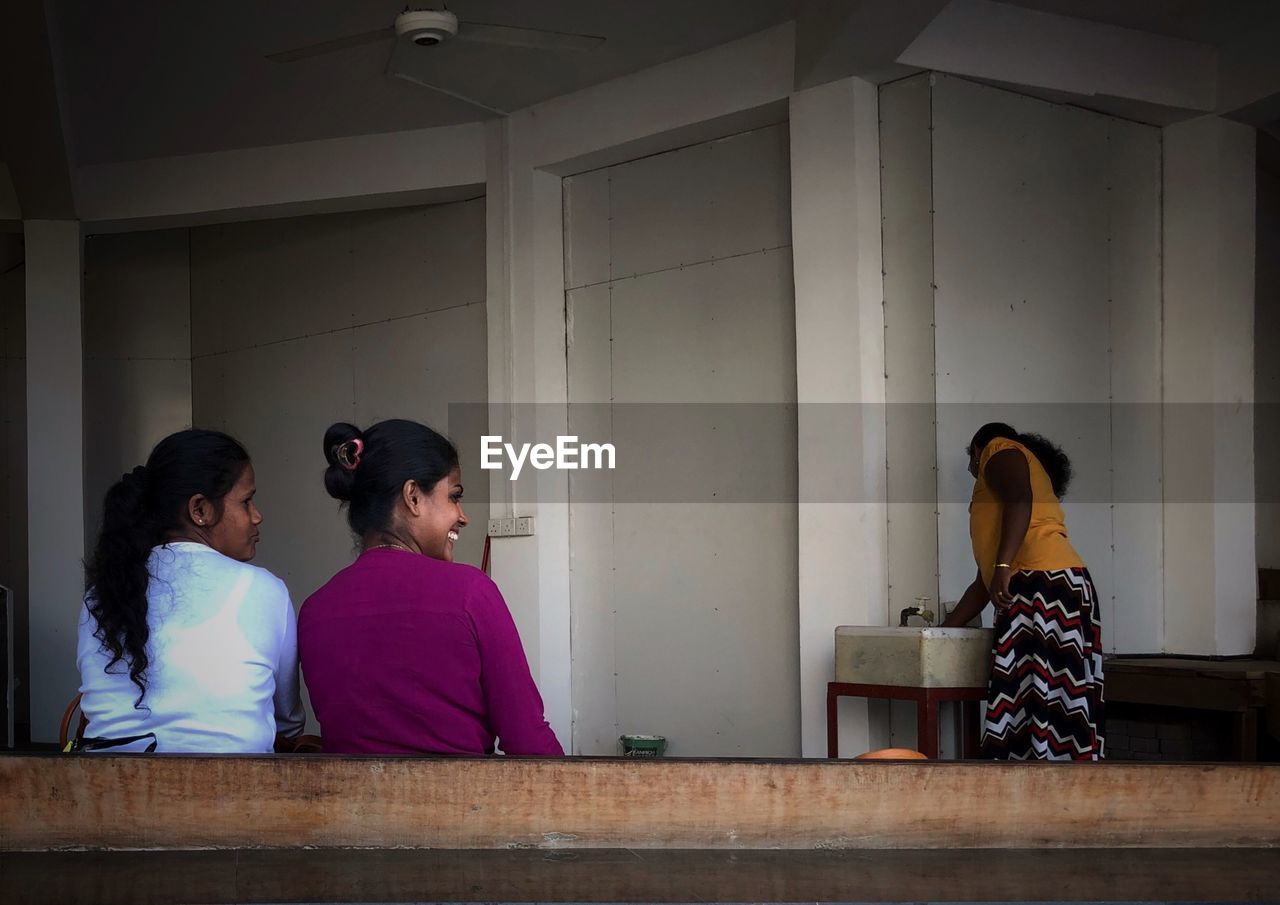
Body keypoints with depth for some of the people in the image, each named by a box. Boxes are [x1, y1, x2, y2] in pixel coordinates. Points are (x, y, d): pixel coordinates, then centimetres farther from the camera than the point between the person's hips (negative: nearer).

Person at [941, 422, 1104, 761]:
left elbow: (1020, 499, -12)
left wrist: (1003, 566, -23)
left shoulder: (1000, 451, 11)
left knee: (1044, 705, -15)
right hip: (1037, 591, 9)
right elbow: (985, 583, 35)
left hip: (1043, 585, -9)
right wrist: (943, 630, 37)